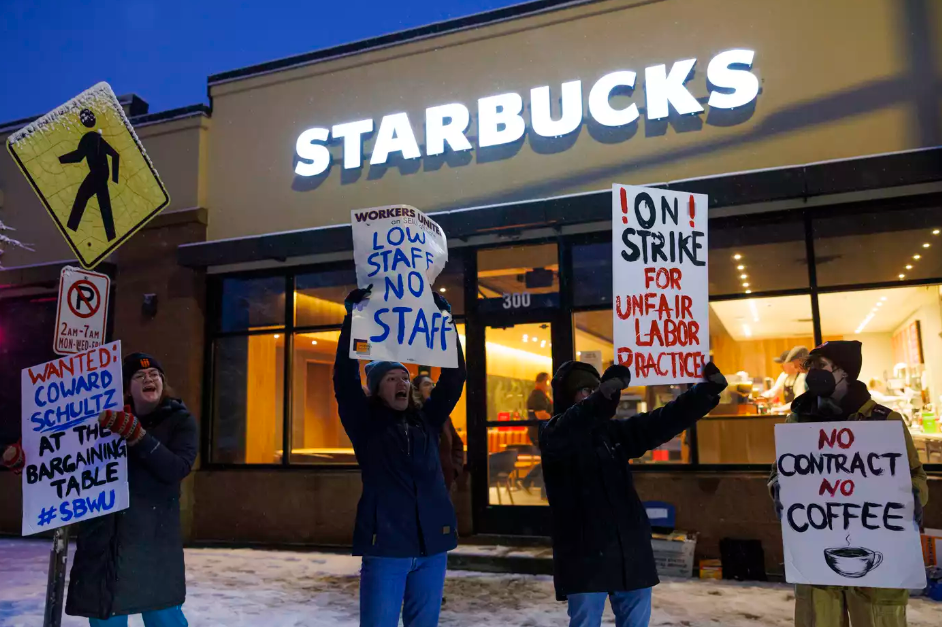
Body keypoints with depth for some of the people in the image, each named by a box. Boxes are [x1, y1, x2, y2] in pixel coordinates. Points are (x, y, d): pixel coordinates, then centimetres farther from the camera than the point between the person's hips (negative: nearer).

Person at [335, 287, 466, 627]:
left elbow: (454, 376, 8)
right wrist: (354, 316, -14)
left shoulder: (427, 421, 10)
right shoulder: (365, 424, 1)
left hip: (432, 544, 4)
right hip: (385, 544, -4)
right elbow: (345, 376, -10)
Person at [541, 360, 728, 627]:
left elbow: (661, 422, 6)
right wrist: (602, 397, -47)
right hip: (585, 555, -5)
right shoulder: (555, 433, -6)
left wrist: (705, 392, -6)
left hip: (631, 553, 6)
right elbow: (563, 436, -30)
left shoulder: (613, 431, 11)